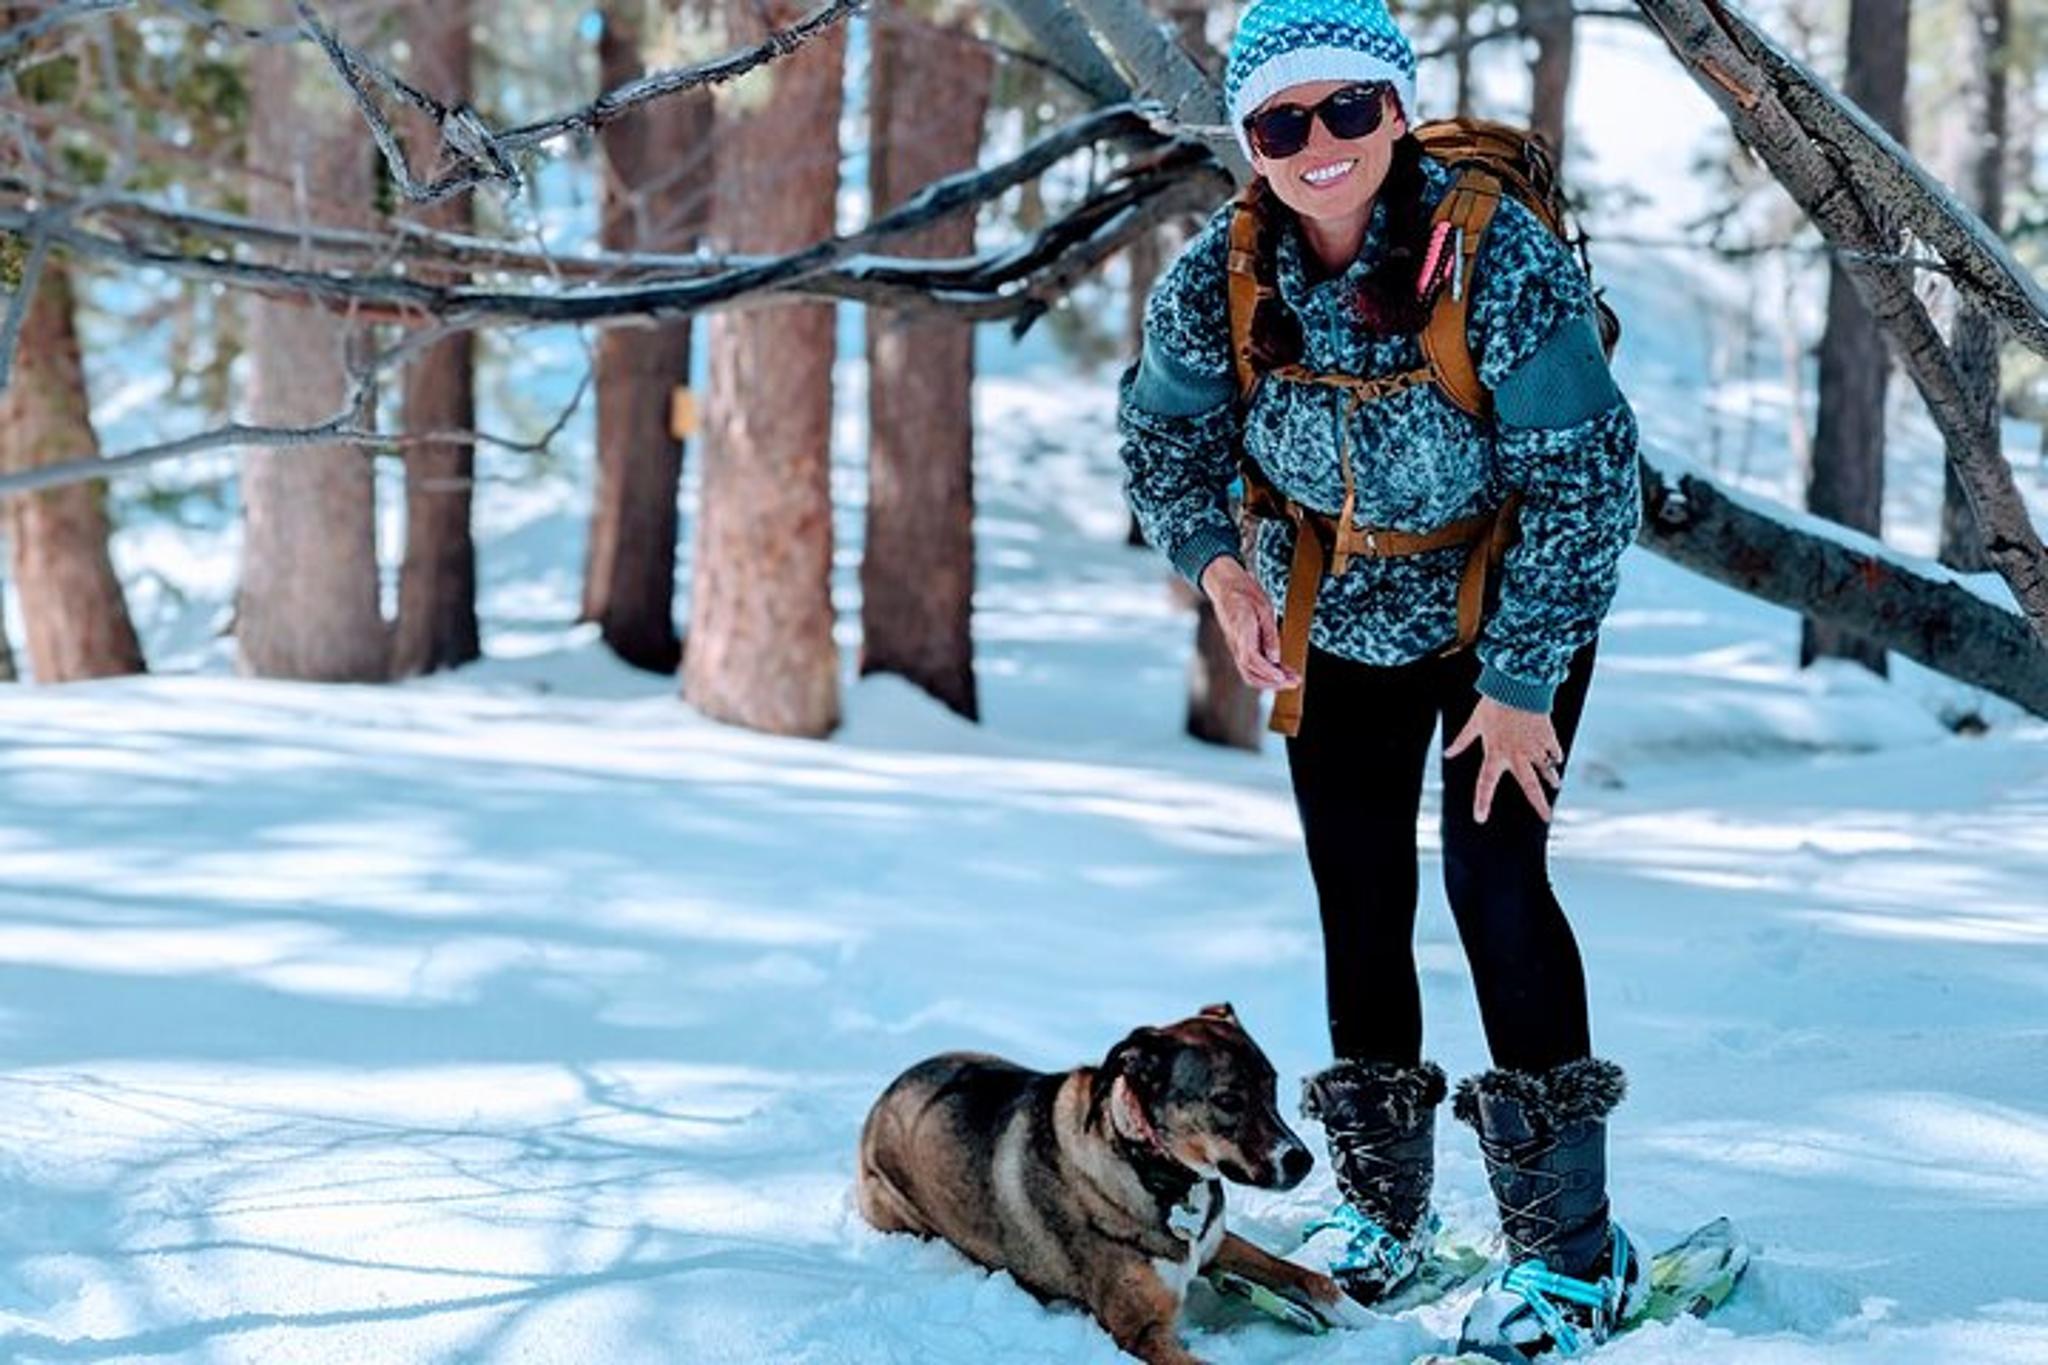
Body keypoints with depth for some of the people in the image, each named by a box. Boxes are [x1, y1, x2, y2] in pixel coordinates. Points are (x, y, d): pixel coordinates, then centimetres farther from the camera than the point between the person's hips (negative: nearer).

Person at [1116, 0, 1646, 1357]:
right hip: (1336, 622, 4)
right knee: (1360, 905, 7)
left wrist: (1522, 685, -20)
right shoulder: (1214, 282, -17)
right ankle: (1384, 1215, 24)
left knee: (1495, 882, -15)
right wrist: (1219, 563, -12)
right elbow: (1167, 442, 5)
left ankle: (1572, 1254, -8)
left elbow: (1583, 484, -22)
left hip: (1511, 618, -4)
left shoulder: (1503, 257, -29)